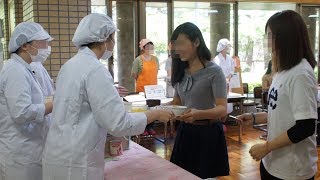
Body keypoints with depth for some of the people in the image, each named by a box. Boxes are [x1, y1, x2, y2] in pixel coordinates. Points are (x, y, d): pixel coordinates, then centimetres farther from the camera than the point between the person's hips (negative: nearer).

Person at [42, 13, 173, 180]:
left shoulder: (70, 65, 8)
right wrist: (155, 114, -8)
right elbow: (118, 123, -22)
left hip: (59, 155, 8)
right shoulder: (95, 70, -19)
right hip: (75, 162, -8)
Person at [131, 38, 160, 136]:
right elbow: (133, 74, -4)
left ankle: (150, 127, 22)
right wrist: (141, 81, 5)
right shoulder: (138, 60, -8)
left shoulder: (155, 59, 7)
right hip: (141, 88, -4)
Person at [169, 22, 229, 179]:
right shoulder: (181, 71, 6)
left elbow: (222, 109, -19)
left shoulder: (214, 71, -13)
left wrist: (199, 114, -37)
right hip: (185, 131, 6)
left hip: (208, 133, -5)